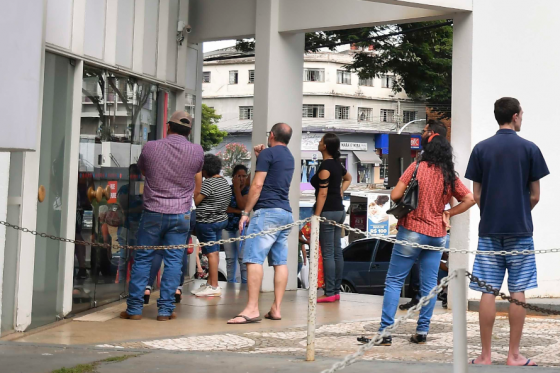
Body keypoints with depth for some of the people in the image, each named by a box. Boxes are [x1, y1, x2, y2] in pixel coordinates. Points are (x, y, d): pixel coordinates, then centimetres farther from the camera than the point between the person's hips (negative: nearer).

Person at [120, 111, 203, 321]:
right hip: (180, 215, 0)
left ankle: (134, 308, 8)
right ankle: (165, 309, 4)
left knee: (142, 259, 6)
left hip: (153, 212, 0)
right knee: (173, 261, 4)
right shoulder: (197, 152, -1)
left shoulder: (151, 147, -3)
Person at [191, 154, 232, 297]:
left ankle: (214, 287, -7)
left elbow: (196, 200, -16)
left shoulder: (208, 182, -17)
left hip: (207, 222, -10)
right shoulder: (224, 182, 12)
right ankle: (210, 283, 21)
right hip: (221, 220, 10)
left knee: (211, 253, -8)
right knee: (215, 252, 13)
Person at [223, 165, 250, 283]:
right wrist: (238, 211, -13)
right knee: (230, 259, 7)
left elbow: (242, 206, -12)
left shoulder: (248, 191, 1)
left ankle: (246, 284, -11)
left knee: (242, 258, -12)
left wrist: (237, 188, -8)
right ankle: (230, 283, 12)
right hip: (228, 226, 4)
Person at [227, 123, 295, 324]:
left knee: (254, 258, -14)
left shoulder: (268, 153, -3)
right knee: (280, 261, 5)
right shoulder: (289, 157, 21)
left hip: (267, 211, -9)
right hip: (286, 213, 9)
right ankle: (276, 308, 4)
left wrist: (245, 212, -7)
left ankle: (252, 308, -22)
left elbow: (257, 185, -9)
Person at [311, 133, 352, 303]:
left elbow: (322, 194, -17)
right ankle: (336, 291, 14)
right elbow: (348, 178, 34)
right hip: (339, 210, 9)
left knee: (328, 253, -7)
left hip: (328, 212, -9)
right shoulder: (337, 164, 12)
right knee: (337, 252, 9)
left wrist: (316, 216, -16)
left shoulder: (325, 167, -14)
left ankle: (329, 293, -7)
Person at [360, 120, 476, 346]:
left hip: (412, 231, -4)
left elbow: (395, 195, -11)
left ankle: (385, 333, -5)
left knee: (394, 281, -1)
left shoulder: (417, 168, -7)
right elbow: (470, 199, 6)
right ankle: (422, 332, 10)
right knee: (429, 284, 9)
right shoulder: (450, 176, 5)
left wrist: (403, 203, 9)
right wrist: (448, 213, 9)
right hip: (437, 234, 4)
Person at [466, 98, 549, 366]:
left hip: (489, 230, 1)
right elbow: (535, 195, -1)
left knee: (487, 292, 3)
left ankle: (486, 355, 6)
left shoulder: (481, 149, 2)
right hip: (520, 231, -1)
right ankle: (514, 355, 7)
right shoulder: (530, 149, -2)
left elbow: (477, 195, 3)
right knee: (518, 292, 4)